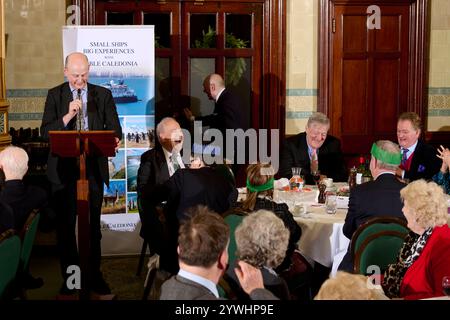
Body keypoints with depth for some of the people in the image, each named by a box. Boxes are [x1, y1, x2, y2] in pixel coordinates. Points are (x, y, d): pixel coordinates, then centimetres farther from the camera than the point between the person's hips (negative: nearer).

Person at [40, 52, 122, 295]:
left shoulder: (102, 94, 6)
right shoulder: (55, 95, 3)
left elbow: (114, 129, 3)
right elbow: (45, 132, -4)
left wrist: (113, 141, -20)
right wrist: (68, 116, -18)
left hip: (94, 167, 0)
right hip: (64, 168, 0)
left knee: (93, 224, 6)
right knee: (65, 225, 5)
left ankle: (94, 275, 16)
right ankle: (69, 276, 15)